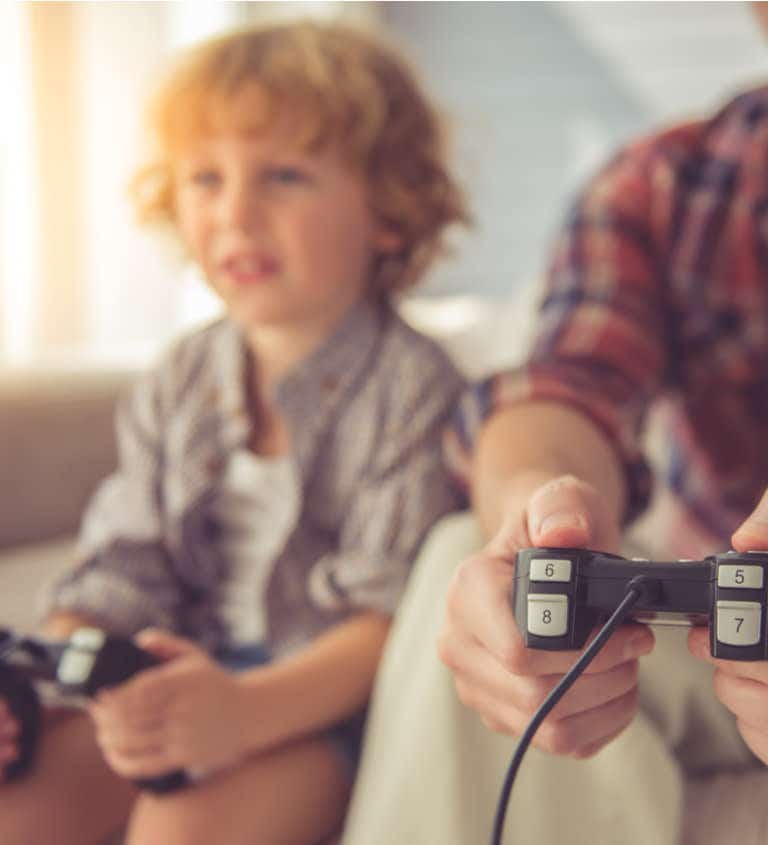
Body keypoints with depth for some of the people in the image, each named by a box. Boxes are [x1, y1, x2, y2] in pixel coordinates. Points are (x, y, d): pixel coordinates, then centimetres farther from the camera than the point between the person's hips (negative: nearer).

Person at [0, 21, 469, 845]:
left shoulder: (412, 388, -9)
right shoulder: (177, 383, 10)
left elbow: (392, 612, -16)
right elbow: (122, 574, 10)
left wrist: (245, 710, -32)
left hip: (326, 690, -5)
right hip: (181, 673, 6)